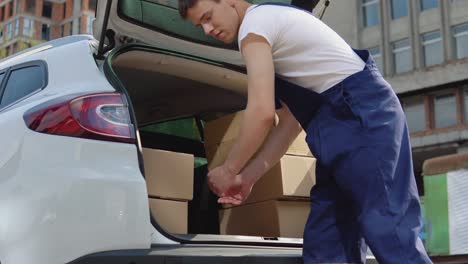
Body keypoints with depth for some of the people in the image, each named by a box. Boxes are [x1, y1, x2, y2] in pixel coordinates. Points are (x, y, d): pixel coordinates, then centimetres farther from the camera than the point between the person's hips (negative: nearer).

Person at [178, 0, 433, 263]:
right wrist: (248, 176, 14)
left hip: (363, 117, -10)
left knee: (389, 233, -14)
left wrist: (229, 170, -3)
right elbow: (291, 120, 19)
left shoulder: (254, 22, -6)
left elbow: (262, 112, -17)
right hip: (341, 125, 10)